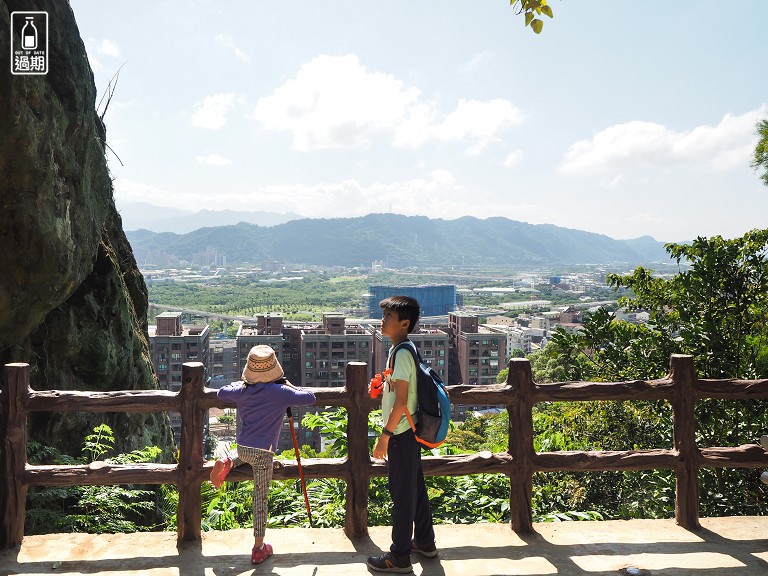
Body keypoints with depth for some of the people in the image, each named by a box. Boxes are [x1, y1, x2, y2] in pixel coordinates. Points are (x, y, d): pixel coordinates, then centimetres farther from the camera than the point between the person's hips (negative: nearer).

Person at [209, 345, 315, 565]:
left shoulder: (242, 390, 0)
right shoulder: (280, 392, -14)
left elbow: (221, 392, 19)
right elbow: (310, 398, -8)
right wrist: (290, 386, 5)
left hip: (242, 447, 5)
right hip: (263, 452, -5)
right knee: (260, 499, 3)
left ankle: (228, 463, 11)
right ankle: (259, 548, 9)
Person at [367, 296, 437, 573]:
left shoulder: (401, 354, -21)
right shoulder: (401, 350, 9)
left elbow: (401, 401, -23)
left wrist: (385, 436, -20)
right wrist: (382, 385, 10)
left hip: (402, 434, -10)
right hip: (409, 431, 10)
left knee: (402, 493, 1)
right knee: (415, 487, 20)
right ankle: (424, 541, 34)